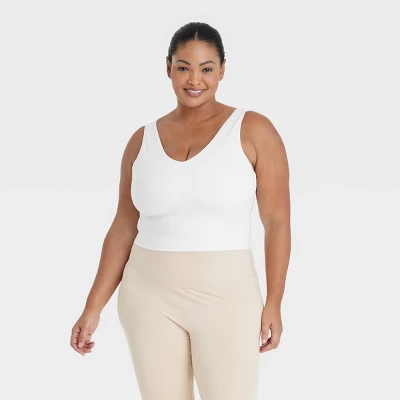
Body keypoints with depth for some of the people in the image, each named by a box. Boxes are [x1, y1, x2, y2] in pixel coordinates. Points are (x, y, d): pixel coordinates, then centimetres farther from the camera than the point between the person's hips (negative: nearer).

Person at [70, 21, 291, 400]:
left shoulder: (254, 131, -5)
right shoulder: (142, 141, 4)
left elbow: (277, 221, -4)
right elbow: (123, 229, 8)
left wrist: (273, 303, -8)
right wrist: (93, 307, 6)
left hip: (226, 297, -3)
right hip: (150, 297, 3)